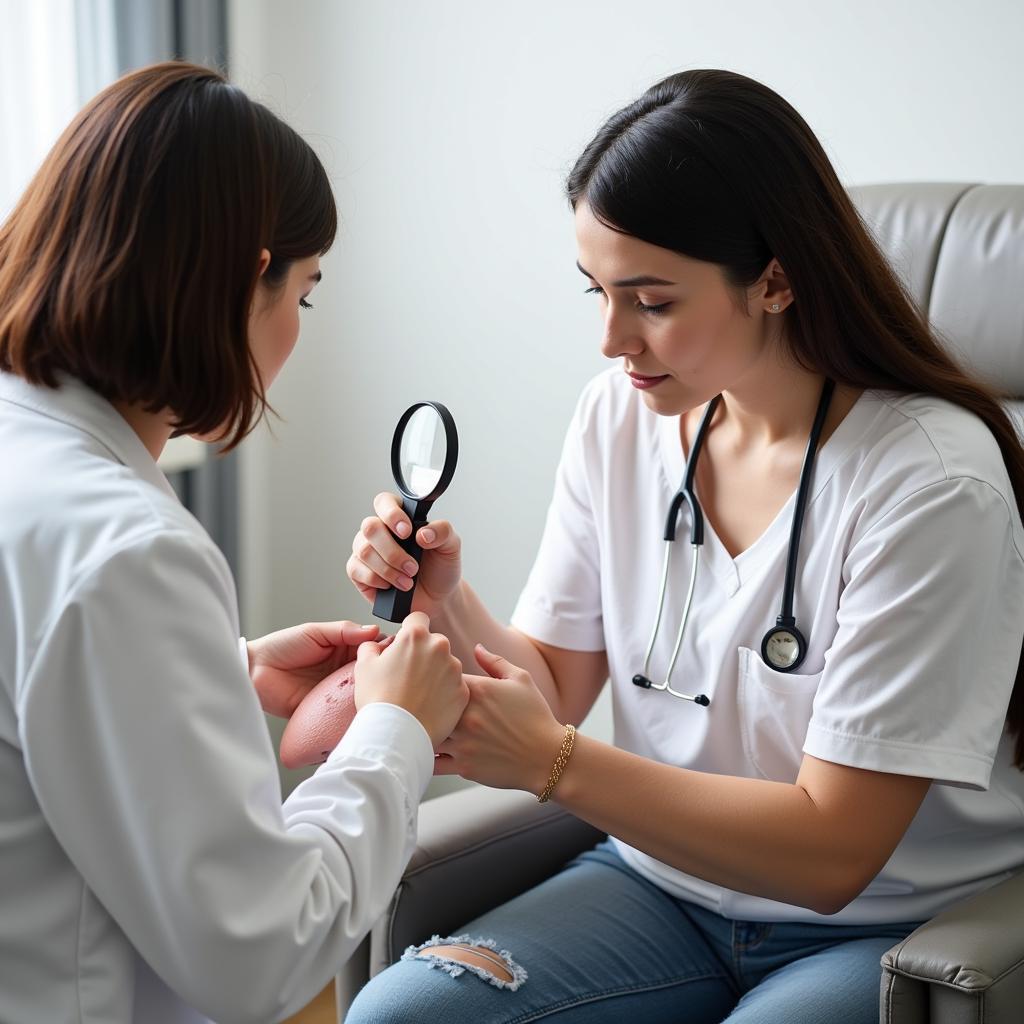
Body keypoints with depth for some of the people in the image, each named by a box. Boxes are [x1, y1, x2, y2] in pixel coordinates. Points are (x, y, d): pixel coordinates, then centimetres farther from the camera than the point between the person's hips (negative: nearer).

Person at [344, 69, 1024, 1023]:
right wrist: (446, 603, -16)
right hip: (662, 874, 5)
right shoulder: (619, 416, -2)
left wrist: (551, 761, -27)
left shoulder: (933, 484, -22)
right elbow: (555, 688, 4)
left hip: (886, 928, -4)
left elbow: (831, 852, -21)